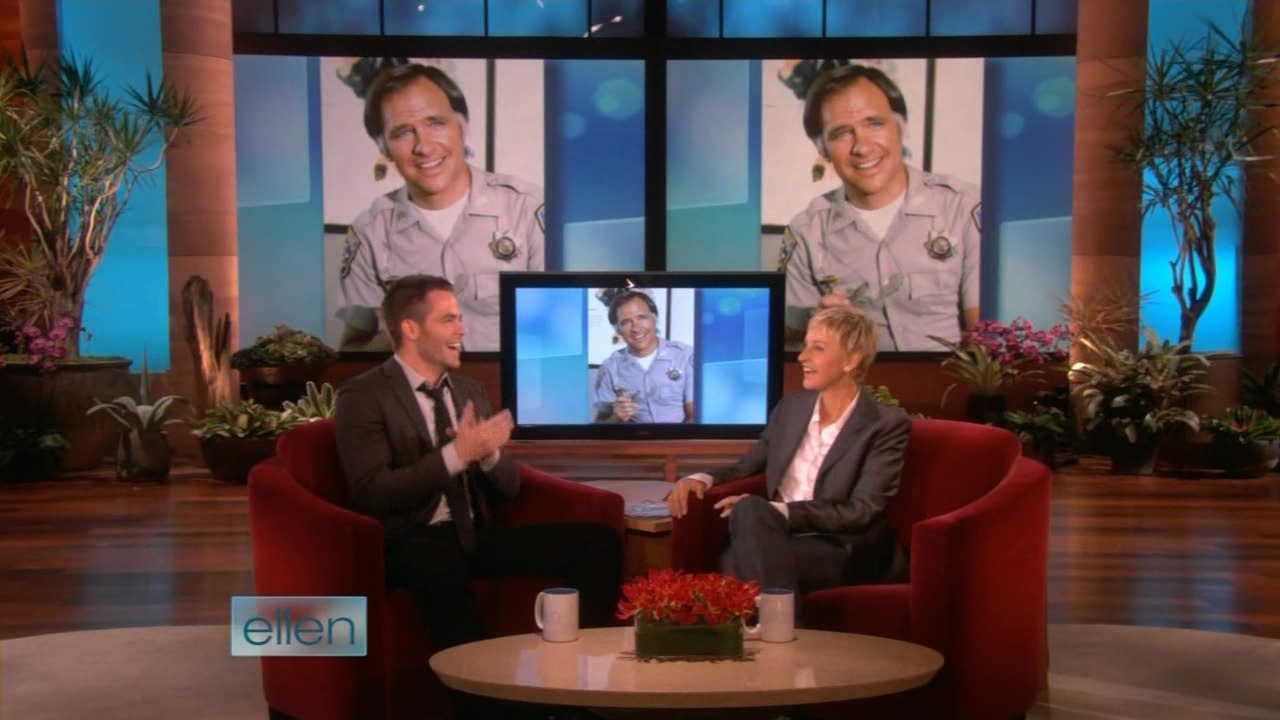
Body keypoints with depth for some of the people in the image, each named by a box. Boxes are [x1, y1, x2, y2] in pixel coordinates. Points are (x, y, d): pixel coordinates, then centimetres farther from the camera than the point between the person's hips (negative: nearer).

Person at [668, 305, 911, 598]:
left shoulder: (887, 426, -3)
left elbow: (861, 513, -12)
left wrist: (776, 511, -21)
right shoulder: (790, 407, 14)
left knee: (750, 509, -33)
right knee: (749, 510, -33)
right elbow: (747, 466, 23)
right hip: (780, 539, 5)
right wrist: (702, 478, -1)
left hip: (843, 553, -4)